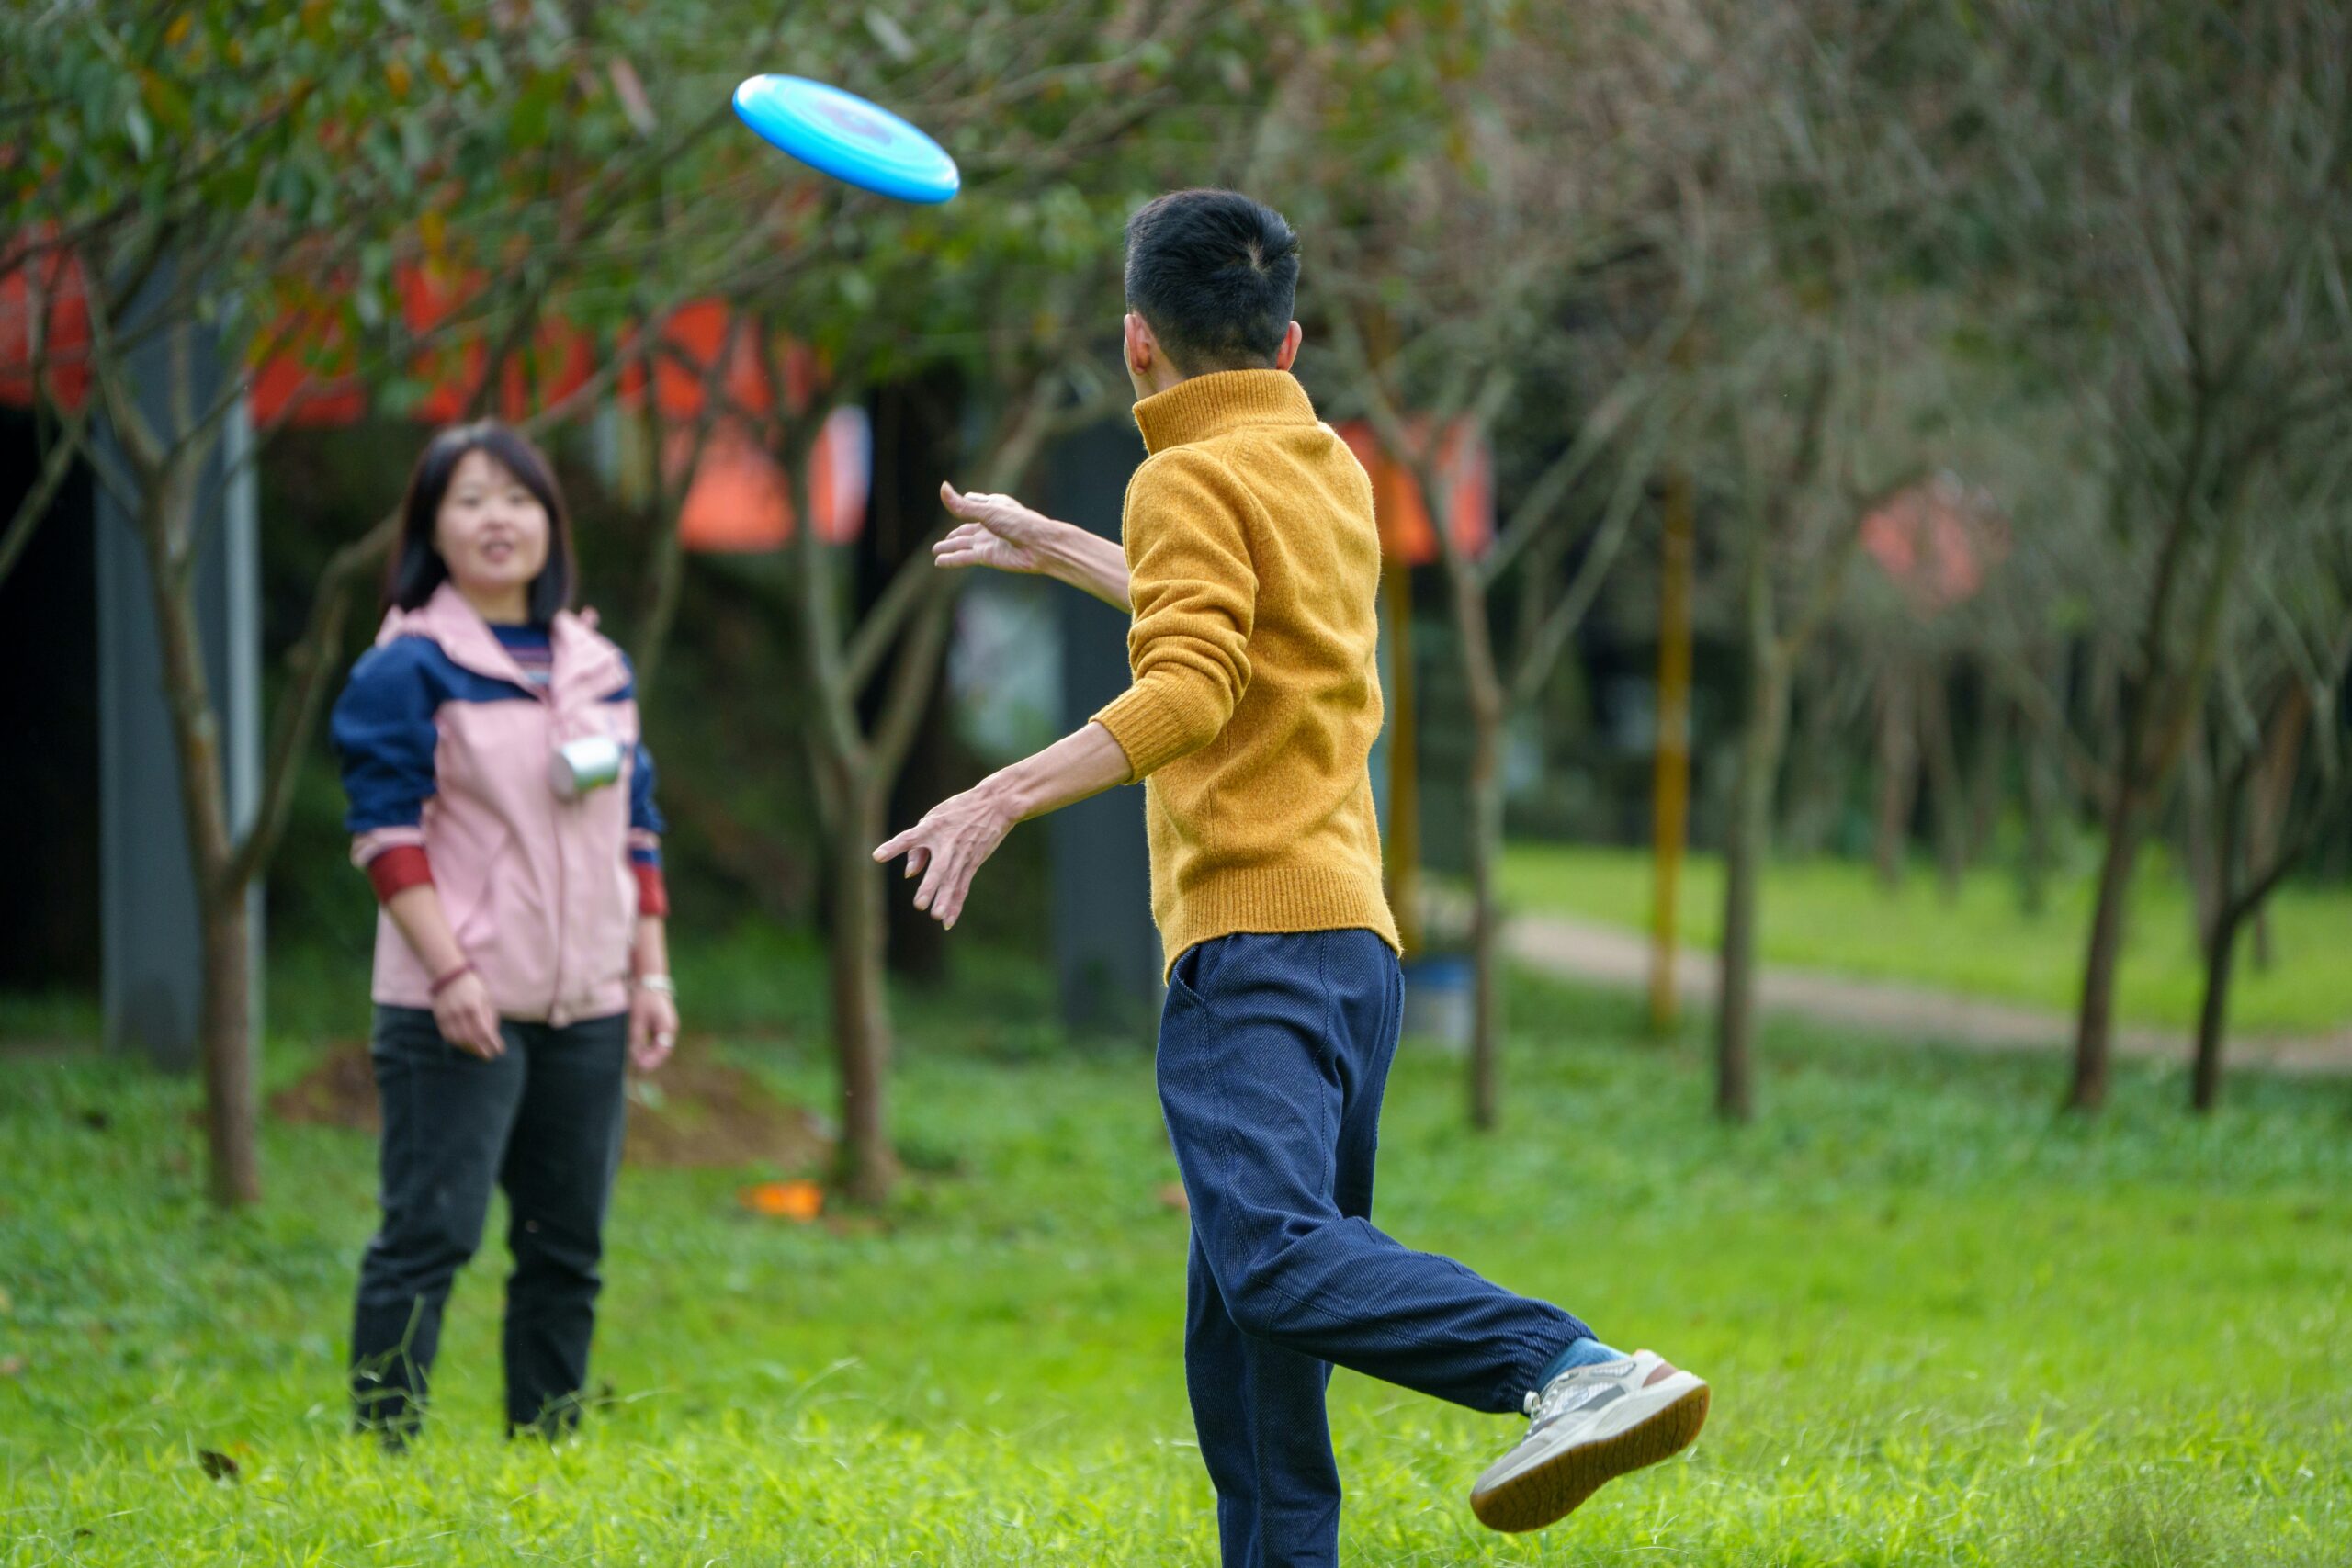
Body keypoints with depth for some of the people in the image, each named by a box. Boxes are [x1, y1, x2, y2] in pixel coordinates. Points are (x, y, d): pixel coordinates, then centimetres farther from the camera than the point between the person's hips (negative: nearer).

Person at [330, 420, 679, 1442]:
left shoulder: (597, 668, 15)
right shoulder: (408, 668, -4)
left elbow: (637, 832, 18)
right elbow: (387, 831, -9)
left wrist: (651, 973, 10)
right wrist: (449, 972, -18)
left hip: (586, 1010, 6)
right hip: (462, 1010, -6)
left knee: (568, 1244, 9)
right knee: (431, 1233, -9)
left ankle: (546, 1449, 17)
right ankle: (384, 1449, -6)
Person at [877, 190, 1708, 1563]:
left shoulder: (1194, 478, -2)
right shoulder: (1329, 471, 24)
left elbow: (1189, 695, -17)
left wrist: (1006, 795, -22)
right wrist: (1053, 549, 55)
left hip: (1258, 936, -9)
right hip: (1358, 938, 9)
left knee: (1272, 1254, -29)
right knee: (1242, 1352, 9)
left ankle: (1578, 1373, -47)